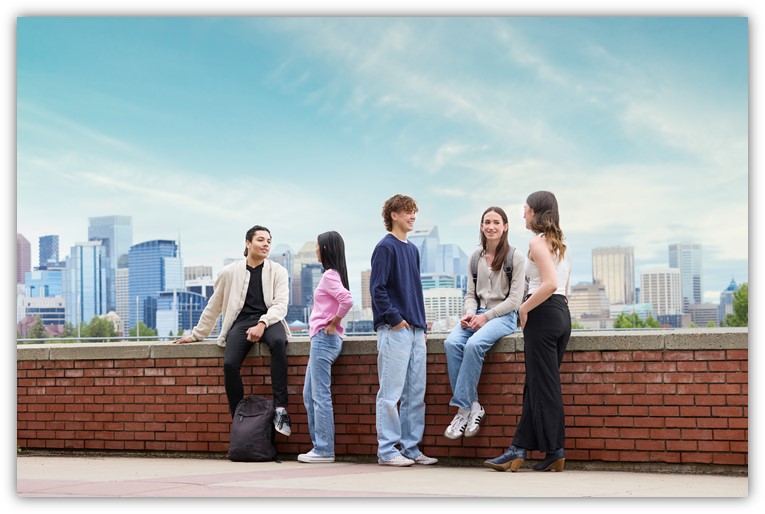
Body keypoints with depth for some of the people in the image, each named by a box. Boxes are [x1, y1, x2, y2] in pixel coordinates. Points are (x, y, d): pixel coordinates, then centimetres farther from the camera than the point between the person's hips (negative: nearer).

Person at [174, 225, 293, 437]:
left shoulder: (277, 271, 9)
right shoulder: (230, 272, 12)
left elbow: (281, 304, -4)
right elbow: (213, 307, 19)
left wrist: (262, 324, -22)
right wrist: (196, 335, 19)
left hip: (269, 321, -1)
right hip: (242, 322, 1)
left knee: (278, 342, -38)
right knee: (230, 364, -29)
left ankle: (280, 408, -36)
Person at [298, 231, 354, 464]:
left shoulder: (330, 275, -13)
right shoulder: (332, 274, 16)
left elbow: (347, 300, -27)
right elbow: (343, 300, 23)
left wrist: (333, 323, -15)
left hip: (324, 338, -10)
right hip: (322, 339, 10)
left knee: (320, 396, -6)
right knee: (309, 394, 13)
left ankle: (324, 450, -3)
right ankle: (320, 446, 16)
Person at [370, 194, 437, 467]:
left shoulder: (412, 250, 18)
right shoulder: (385, 247, -6)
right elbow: (377, 288, -13)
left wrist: (421, 323, 16)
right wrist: (395, 319, -14)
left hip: (415, 330, 8)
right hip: (394, 330, -8)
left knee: (416, 393, 8)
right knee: (391, 393, -5)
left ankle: (411, 448, 14)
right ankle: (387, 450, -1)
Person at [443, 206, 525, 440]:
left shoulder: (515, 257, 0)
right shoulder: (476, 257, 14)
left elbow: (515, 298, -6)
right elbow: (471, 293, 14)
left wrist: (486, 316, -14)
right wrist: (470, 313, -8)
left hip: (503, 315, -4)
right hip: (478, 314, 5)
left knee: (473, 344, -33)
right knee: (451, 343, -26)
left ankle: (463, 407, -24)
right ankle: (472, 406, -23)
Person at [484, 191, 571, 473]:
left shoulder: (537, 242, -10)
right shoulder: (560, 244, 18)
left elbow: (550, 284, -23)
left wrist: (524, 308, -14)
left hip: (543, 313, -9)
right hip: (562, 313, 9)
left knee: (543, 385, -3)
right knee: (536, 383, 10)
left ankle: (555, 451, 1)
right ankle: (518, 450, 12)